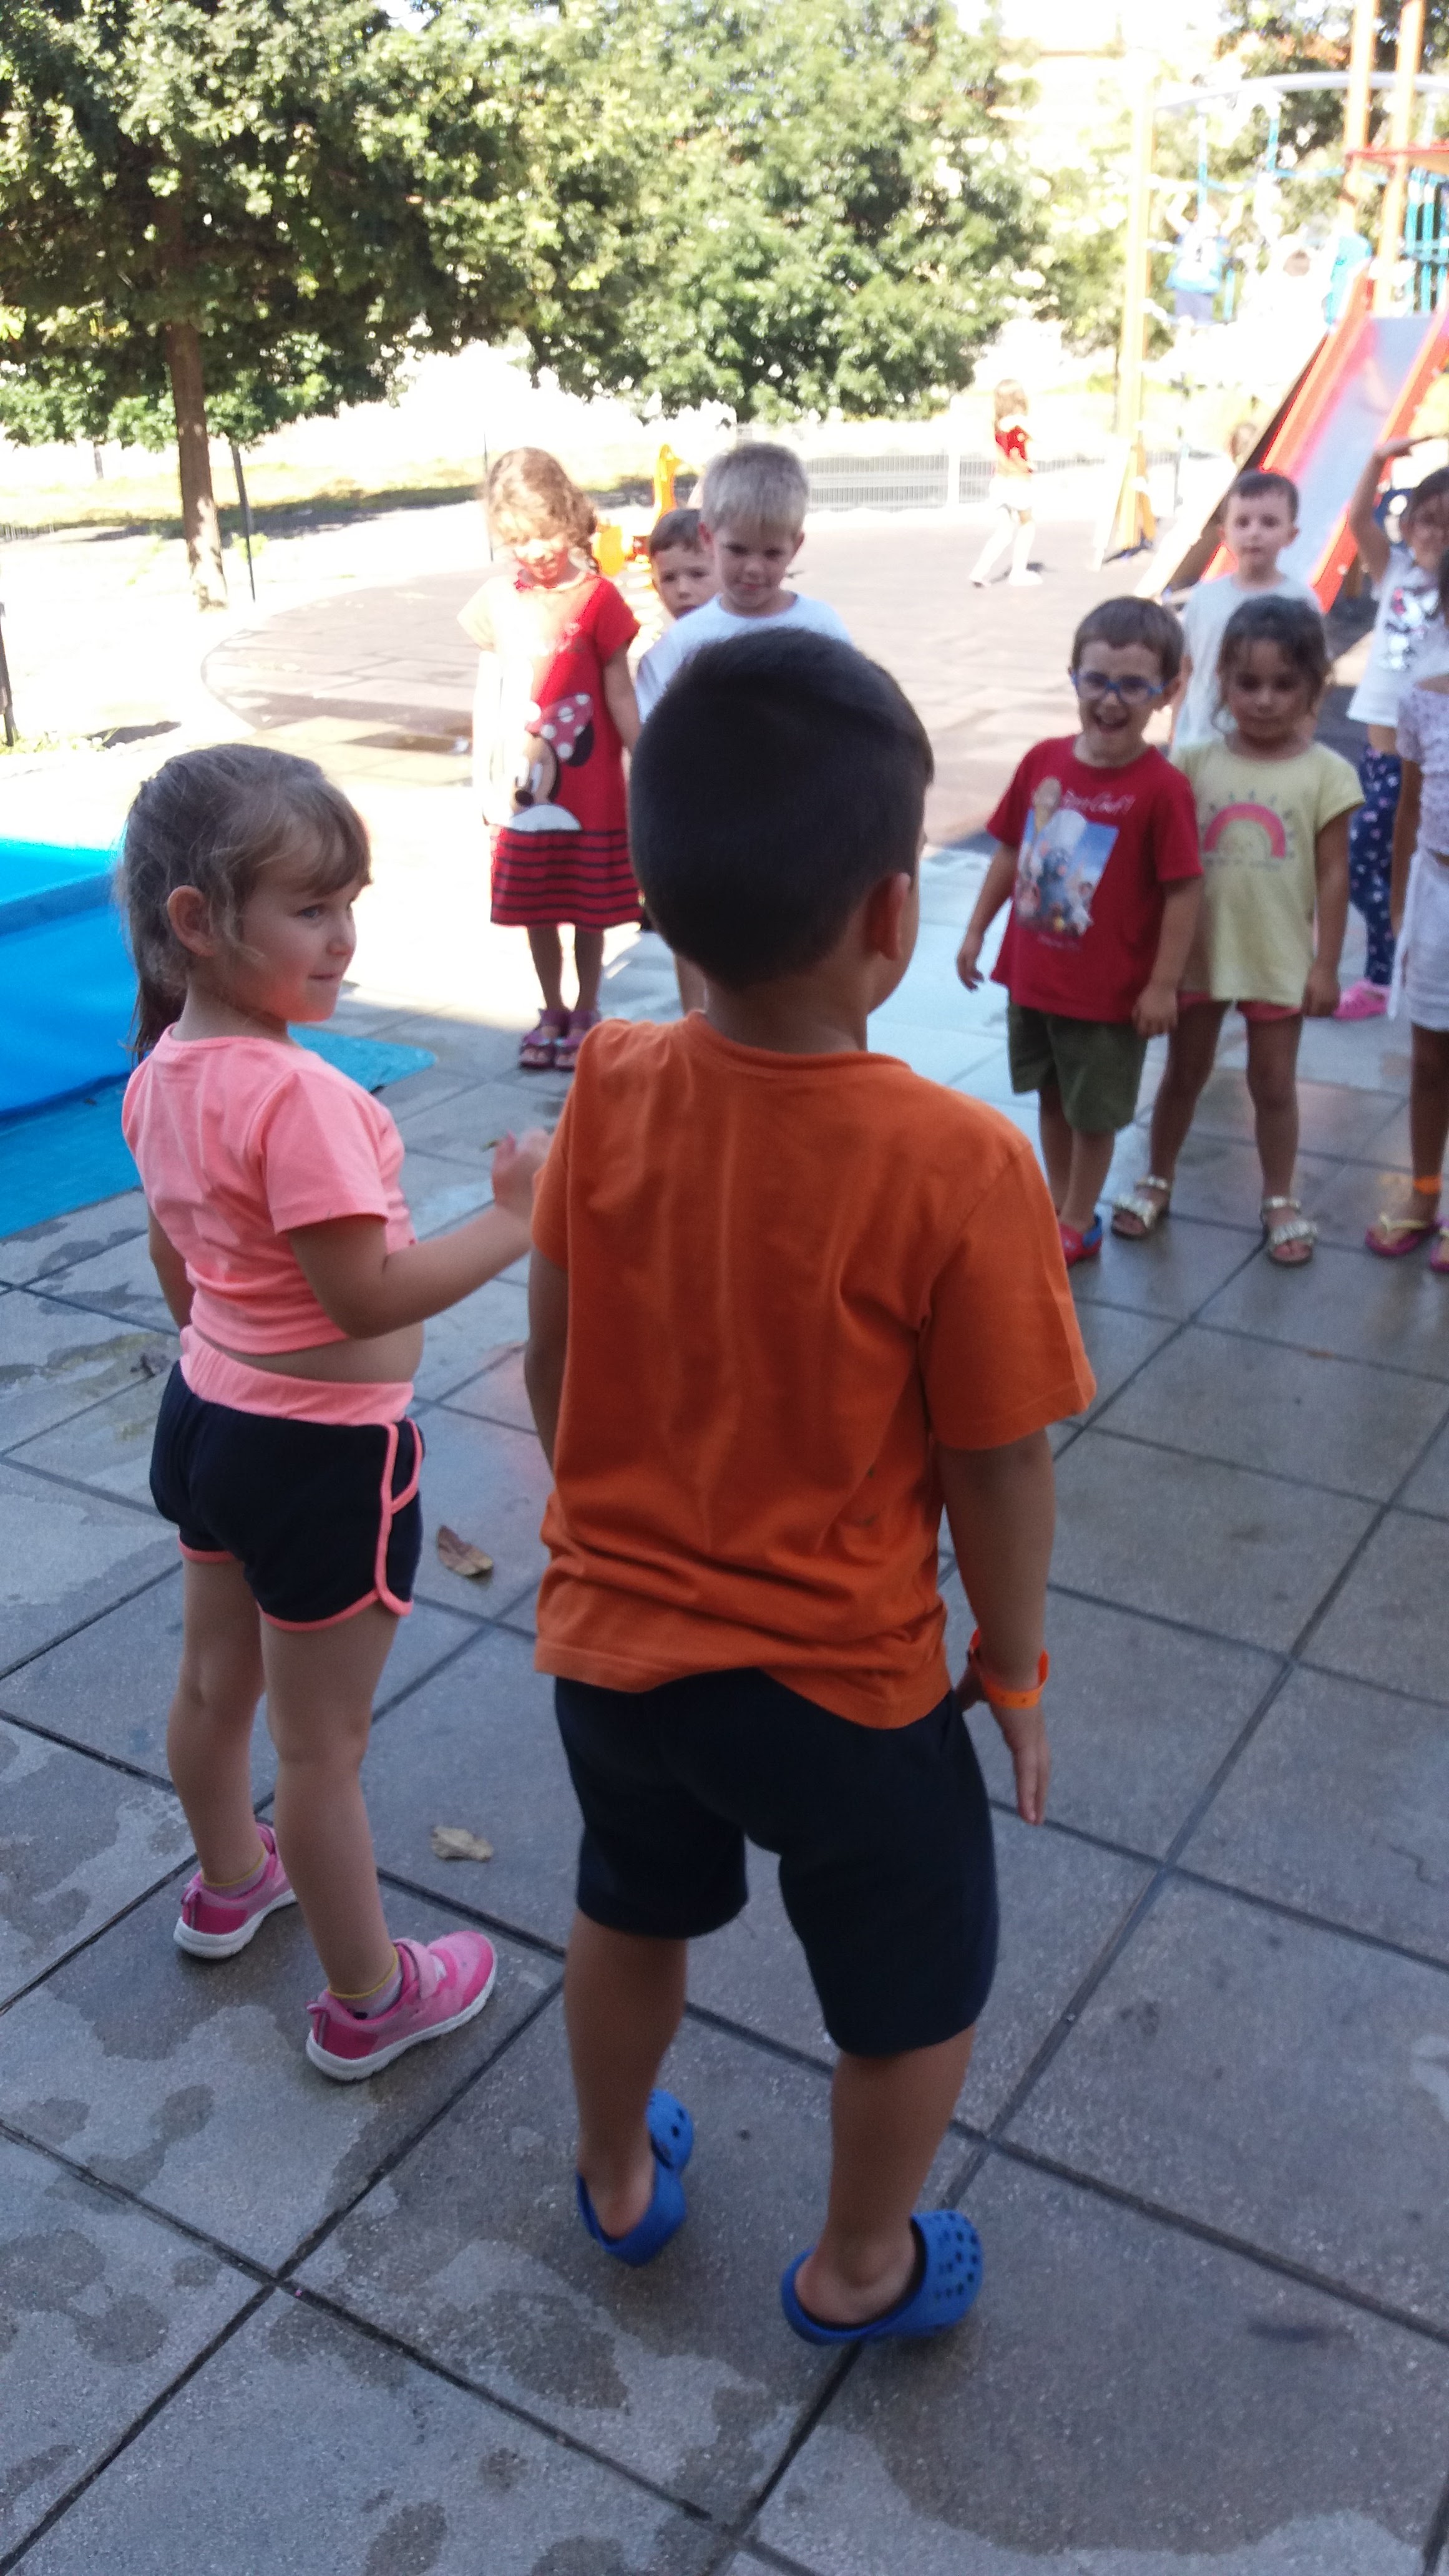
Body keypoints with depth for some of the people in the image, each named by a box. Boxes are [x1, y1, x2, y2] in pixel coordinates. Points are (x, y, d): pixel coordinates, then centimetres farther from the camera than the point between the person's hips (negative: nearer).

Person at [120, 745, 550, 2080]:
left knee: (216, 1680, 28)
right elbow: (367, 1296, -28)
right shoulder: (297, 1095, -29)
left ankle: (229, 1881, 53)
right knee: (323, 1744, 8)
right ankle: (370, 1998, 28)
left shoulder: (164, 1070, -1)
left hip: (208, 1409, 9)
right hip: (323, 1454, -9)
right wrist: (514, 1223, -21)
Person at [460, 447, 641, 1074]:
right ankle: (552, 1011, 28)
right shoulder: (498, 600, 0)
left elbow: (620, 695, -5)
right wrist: (484, 780, 8)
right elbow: (489, 694, 7)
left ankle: (586, 1012, 24)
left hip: (590, 788, -3)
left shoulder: (597, 598, -8)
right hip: (523, 788, 3)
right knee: (535, 908, 12)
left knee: (590, 909, 8)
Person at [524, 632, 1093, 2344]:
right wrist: (1013, 1660, 2)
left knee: (631, 1916, 32)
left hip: (608, 1643, 5)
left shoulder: (609, 1093, -14)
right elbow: (998, 1467, -16)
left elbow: (551, 1362, -2)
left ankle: (619, 2180, 57)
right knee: (916, 1995, 24)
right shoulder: (956, 1168, -26)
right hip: (842, 1685, -4)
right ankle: (857, 2270, 48)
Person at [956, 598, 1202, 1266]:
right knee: (1050, 1097, 21)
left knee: (1093, 1112, 11)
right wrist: (976, 932, 10)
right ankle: (1057, 1205, 39)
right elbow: (1009, 851, 7)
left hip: (1107, 991, -5)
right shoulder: (1043, 762, -4)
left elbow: (1184, 891, -16)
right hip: (1030, 976, 5)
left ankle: (1078, 1223, 30)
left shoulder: (1162, 789, -19)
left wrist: (1163, 985, -15)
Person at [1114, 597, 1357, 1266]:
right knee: (1183, 1072, 17)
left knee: (1273, 1083, 11)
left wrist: (1326, 965, -5)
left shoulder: (1326, 773, -7)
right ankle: (1159, 1181, 34)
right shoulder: (1195, 763, -4)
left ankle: (1280, 1200, 27)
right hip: (1197, 952, 1)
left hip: (1279, 960, -1)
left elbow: (1333, 874, -4)